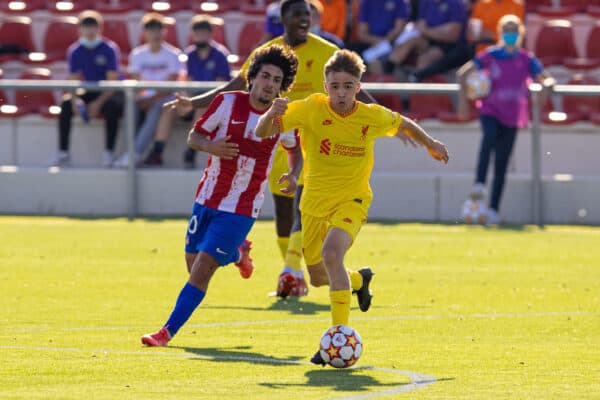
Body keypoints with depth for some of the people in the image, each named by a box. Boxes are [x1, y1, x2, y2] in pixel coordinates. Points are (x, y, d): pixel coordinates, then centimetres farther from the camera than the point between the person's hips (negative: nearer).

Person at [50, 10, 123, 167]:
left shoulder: (109, 49, -12)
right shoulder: (75, 51, 0)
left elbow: (112, 82, -17)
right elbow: (74, 80, -2)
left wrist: (98, 103, -29)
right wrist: (75, 100, -24)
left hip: (109, 93, -4)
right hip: (89, 92, 4)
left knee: (113, 105, -37)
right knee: (66, 103, -24)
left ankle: (109, 153, -31)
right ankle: (63, 153, -19)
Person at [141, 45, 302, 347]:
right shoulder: (228, 103, -8)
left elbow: (295, 149, 14)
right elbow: (194, 137, -2)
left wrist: (293, 175, -7)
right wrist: (210, 146, -26)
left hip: (240, 209, -3)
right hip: (207, 198, 3)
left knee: (203, 268, -13)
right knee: (193, 263, 14)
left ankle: (168, 331, -7)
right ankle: (238, 254, 45)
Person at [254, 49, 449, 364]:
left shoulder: (374, 117, -11)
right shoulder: (310, 109, -15)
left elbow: (403, 124, 12)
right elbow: (263, 132, -18)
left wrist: (431, 144, 26)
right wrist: (271, 114, -40)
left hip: (351, 201, -3)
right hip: (315, 202, 3)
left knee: (331, 252, -32)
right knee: (318, 277, 16)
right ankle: (359, 279, 52)